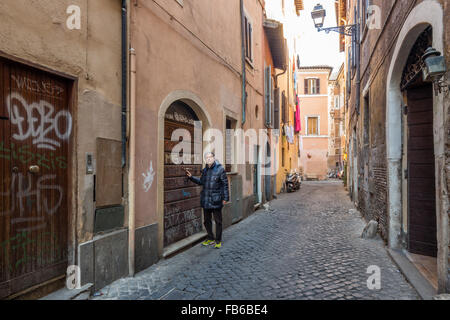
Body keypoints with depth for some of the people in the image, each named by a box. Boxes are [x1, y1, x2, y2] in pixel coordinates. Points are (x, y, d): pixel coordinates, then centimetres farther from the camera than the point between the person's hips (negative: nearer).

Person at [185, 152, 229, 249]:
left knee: (218, 221, 5)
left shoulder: (220, 169, -9)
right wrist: (191, 177, 10)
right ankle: (210, 239, 32)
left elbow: (225, 184, -8)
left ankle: (218, 241, 19)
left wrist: (225, 198, -10)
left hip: (216, 200, -6)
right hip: (206, 200, 6)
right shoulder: (205, 170, 9)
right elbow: (201, 182, 21)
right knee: (207, 221, 15)